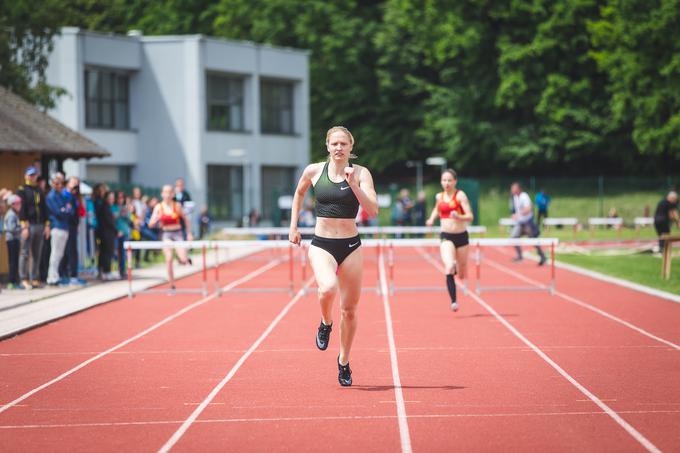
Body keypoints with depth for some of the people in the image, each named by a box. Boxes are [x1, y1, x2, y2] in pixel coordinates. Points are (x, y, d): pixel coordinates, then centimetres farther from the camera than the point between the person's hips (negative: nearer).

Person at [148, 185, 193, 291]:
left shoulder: (177, 205, -2)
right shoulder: (158, 207, -1)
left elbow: (186, 219, 9)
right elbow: (151, 224, -3)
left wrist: (189, 234, 7)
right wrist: (157, 219, -24)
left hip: (177, 233, 0)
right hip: (166, 234, 0)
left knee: (183, 260, -14)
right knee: (169, 259, -13)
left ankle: (184, 258, 26)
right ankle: (172, 285, -4)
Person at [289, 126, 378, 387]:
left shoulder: (360, 173, -3)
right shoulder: (314, 171, 1)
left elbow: (373, 210, -12)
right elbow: (299, 193, 21)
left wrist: (354, 185, -22)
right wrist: (293, 226, 18)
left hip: (351, 247, 1)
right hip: (321, 245, -1)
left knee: (349, 310, 8)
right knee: (328, 288, -32)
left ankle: (344, 363, 27)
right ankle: (325, 325, 1)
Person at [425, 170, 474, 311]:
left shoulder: (460, 195, -8)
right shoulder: (439, 197, 5)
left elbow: (470, 217, -16)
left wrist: (459, 217, -34)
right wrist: (432, 219, 13)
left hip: (461, 236, -1)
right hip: (446, 237, 1)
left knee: (462, 274, 13)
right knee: (449, 267, -25)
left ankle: (458, 267, 52)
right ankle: (453, 301, -21)